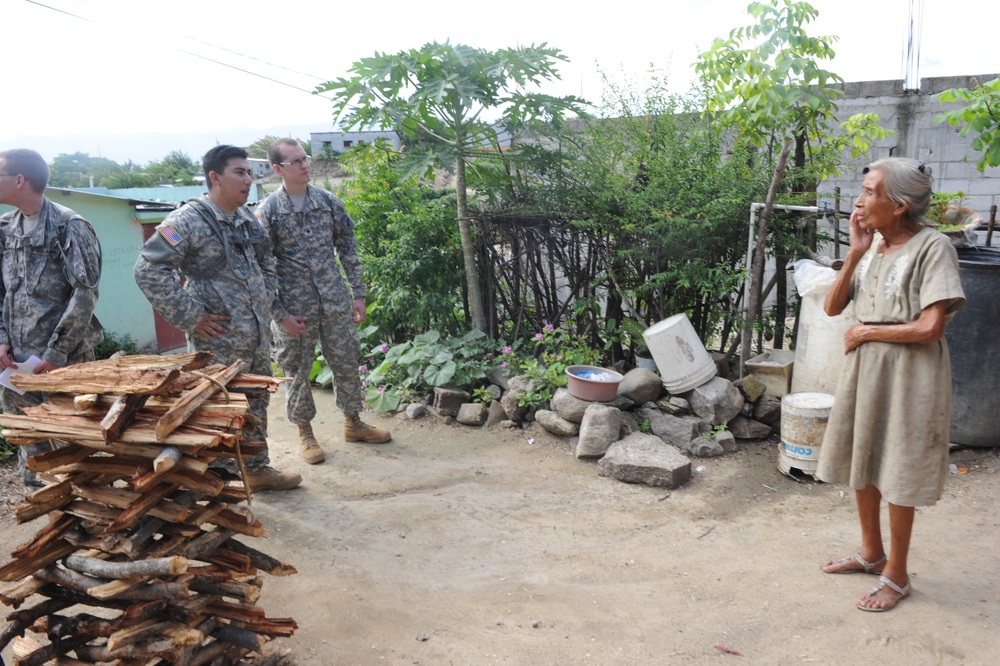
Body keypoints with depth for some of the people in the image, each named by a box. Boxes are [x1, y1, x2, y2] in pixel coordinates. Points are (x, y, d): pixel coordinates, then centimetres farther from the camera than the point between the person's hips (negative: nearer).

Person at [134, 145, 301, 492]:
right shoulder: (189, 220, -15)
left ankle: (258, 469, 35)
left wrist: (265, 302, 12)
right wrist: (191, 316, -18)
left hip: (258, 337, 8)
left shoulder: (248, 219, 9)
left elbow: (265, 262, 25)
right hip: (219, 342, -8)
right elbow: (148, 270, -19)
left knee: (256, 407, 19)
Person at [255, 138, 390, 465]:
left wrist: (358, 293, 5)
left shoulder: (329, 201, 3)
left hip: (335, 301, 3)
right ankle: (306, 434, 25)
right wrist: (281, 315, -10)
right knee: (297, 371, 8)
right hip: (294, 308, -3)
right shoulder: (268, 211, -7)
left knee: (347, 363, 12)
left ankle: (353, 423, 30)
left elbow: (348, 248, 8)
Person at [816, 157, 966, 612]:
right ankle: (872, 553, 36)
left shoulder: (932, 247, -14)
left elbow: (930, 328, -20)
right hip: (864, 368, 7)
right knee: (860, 463, 16)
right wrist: (855, 253, -8)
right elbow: (832, 307, 1)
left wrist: (865, 332, -10)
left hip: (908, 374, -6)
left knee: (896, 474, 4)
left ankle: (896, 575, 22)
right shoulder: (872, 245, 4)